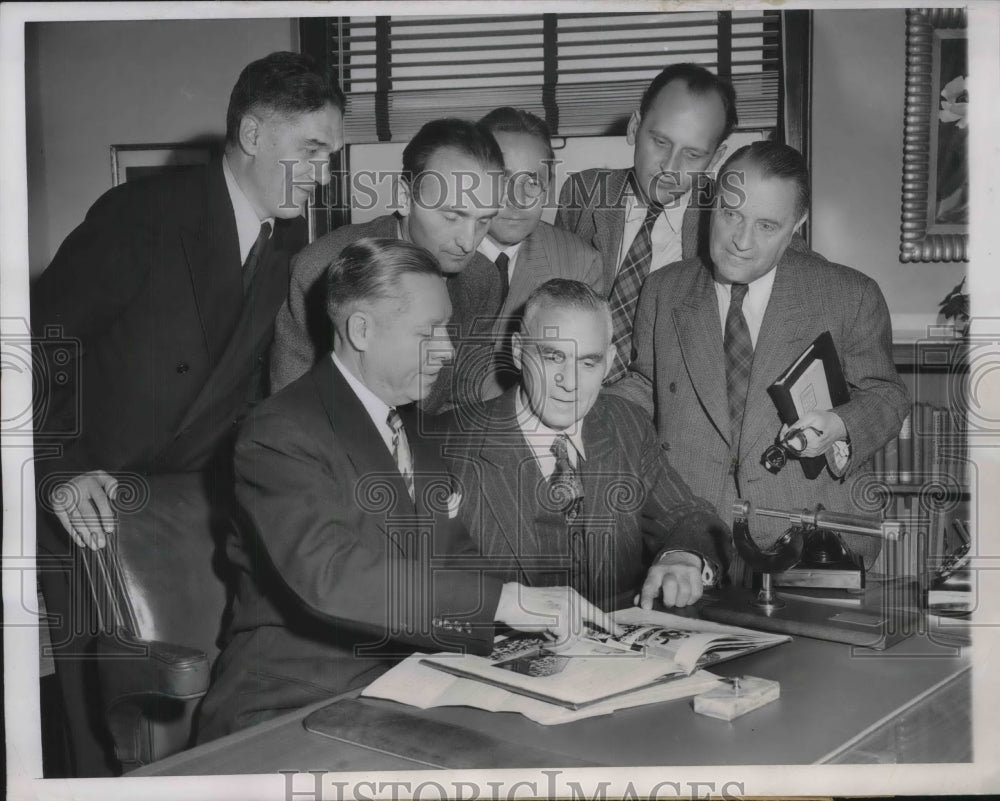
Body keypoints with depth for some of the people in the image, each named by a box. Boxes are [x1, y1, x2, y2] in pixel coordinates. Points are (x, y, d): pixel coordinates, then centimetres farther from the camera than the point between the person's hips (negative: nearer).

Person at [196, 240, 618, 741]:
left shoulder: (414, 427, 15)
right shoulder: (281, 432, -13)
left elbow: (454, 560, 14)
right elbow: (330, 573, -28)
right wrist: (503, 600, -31)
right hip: (291, 709, -7)